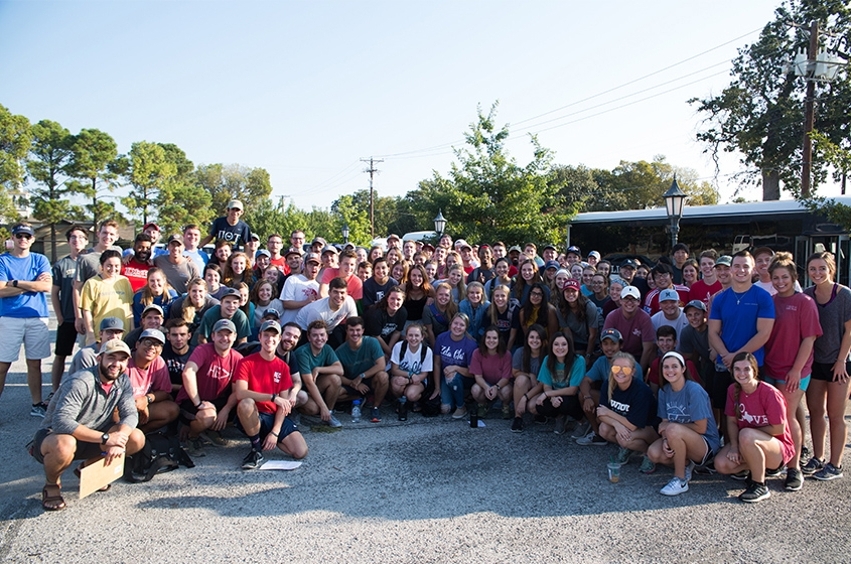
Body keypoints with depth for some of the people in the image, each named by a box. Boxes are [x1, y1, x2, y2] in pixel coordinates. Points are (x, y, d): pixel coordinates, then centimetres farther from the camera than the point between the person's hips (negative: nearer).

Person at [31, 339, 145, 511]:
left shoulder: (123, 382, -5)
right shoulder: (81, 382, -26)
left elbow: (130, 414, -11)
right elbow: (61, 422, -35)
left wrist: (118, 441, -31)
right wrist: (105, 438, -36)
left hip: (92, 437, 6)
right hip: (54, 436, -6)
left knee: (137, 439, -14)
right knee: (64, 445, -40)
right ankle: (52, 484, -5)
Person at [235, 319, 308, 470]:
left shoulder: (283, 367, 6)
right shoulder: (247, 362, -7)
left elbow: (283, 403, 2)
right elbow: (240, 393, -23)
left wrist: (275, 432, -10)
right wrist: (273, 397, -29)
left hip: (275, 417, 4)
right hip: (253, 417, -3)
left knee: (301, 452, -16)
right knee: (246, 403, -39)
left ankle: (269, 438, 14)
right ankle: (257, 450, -16)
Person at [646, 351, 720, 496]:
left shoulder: (694, 390, -19)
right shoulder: (664, 391, 0)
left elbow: (700, 428, -18)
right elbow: (665, 422, 0)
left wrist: (669, 425, -14)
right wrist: (666, 440, -21)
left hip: (707, 444, -6)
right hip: (679, 441, 6)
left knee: (673, 430, -35)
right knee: (653, 453, -23)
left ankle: (680, 480, -17)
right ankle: (686, 464, 6)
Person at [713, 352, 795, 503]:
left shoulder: (769, 393, -21)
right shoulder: (733, 390, -5)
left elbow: (779, 429, -17)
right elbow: (731, 421, -1)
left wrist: (749, 430, -11)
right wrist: (734, 446, -15)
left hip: (778, 448, -6)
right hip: (749, 445, 6)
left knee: (746, 435, -37)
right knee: (721, 464, -21)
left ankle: (760, 486, -19)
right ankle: (758, 467, 9)